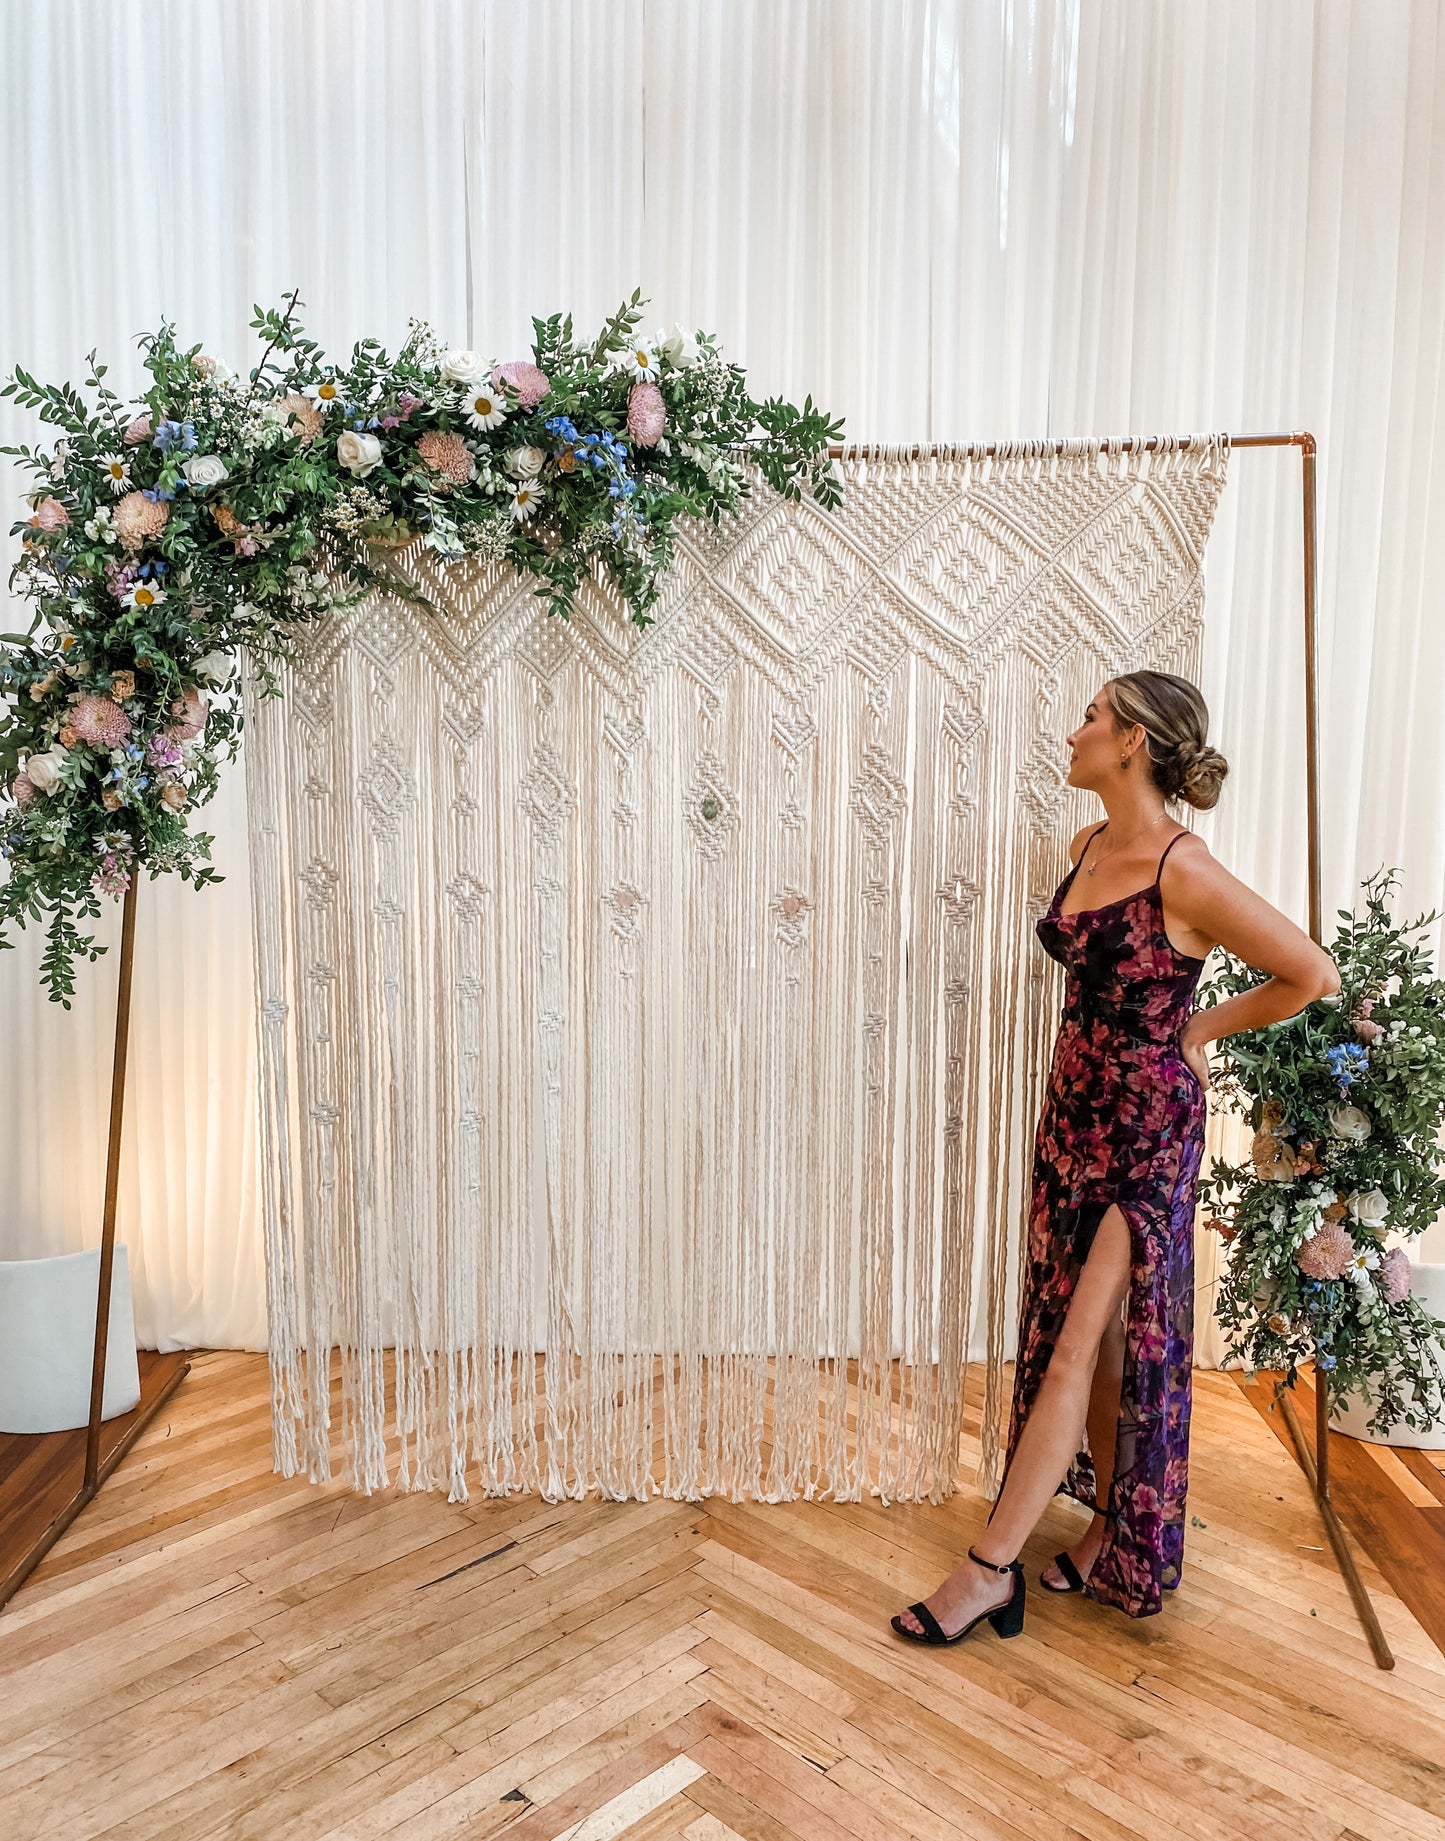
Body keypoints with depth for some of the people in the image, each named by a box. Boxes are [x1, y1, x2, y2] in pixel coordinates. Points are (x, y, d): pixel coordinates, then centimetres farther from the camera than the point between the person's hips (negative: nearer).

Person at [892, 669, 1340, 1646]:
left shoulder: (1184, 873, -21)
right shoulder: (1088, 849, 4)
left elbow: (1312, 974, -14)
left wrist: (1201, 1026, -4)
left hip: (1146, 1129, -8)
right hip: (1074, 1111, 8)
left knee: (1081, 1344, -1)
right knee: (1091, 1337, 15)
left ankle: (990, 1567, 7)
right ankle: (1108, 1532, 31)